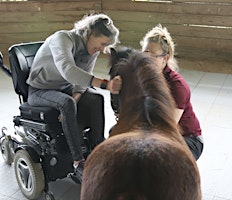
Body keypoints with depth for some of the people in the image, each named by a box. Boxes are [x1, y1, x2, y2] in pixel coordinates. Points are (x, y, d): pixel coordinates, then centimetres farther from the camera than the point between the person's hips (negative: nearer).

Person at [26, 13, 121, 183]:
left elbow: (82, 80, -5)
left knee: (98, 100, -18)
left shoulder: (93, 51, -5)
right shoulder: (63, 38, -28)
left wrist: (74, 102, -26)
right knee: (67, 103, -36)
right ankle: (79, 163, -31)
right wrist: (105, 84, -58)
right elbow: (68, 71, -47)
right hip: (39, 91, -6)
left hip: (64, 88, 6)